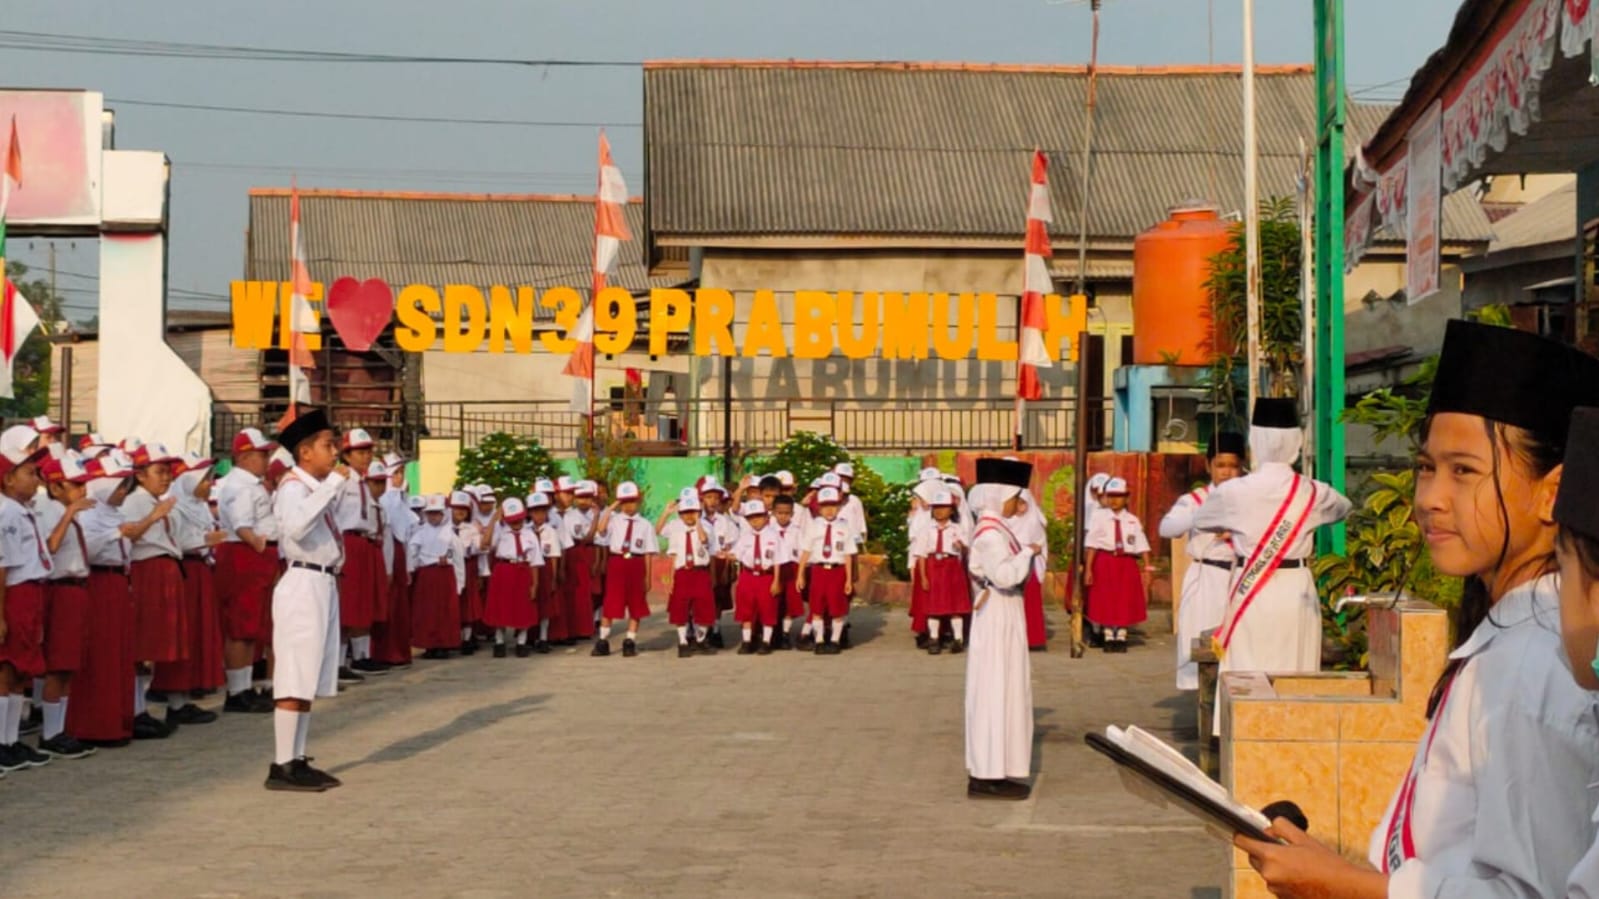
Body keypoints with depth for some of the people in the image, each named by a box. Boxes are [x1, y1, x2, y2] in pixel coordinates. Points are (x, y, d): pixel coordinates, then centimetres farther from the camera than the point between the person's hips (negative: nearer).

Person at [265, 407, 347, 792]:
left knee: (310, 681, 12)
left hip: (324, 584, 10)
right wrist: (333, 483, -26)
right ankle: (282, 766, -8)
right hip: (304, 584, -10)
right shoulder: (293, 486, -12)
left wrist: (338, 485, 20)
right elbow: (296, 526, -32)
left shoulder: (318, 486, 15)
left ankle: (297, 761, 17)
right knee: (295, 679, -9)